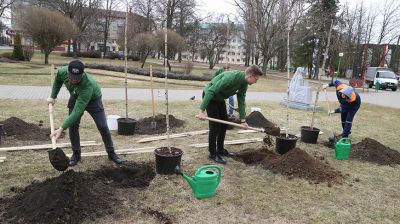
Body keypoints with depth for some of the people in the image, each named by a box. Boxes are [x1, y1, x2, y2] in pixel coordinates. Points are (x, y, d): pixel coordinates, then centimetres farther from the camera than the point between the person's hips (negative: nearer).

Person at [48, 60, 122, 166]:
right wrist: (53, 96, 0)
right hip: (75, 98, 4)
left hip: (93, 99, -4)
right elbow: (58, 79, 0)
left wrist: (61, 129, -49)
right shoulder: (63, 72, -30)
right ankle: (76, 154, 10)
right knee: (72, 125, -6)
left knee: (103, 127, -8)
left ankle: (111, 153, 10)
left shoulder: (88, 85, -45)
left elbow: (78, 111, -47)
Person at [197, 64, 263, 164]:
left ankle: (220, 149, 25)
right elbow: (211, 91, -34)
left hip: (220, 98, 9)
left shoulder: (244, 84, -6)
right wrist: (202, 110, -36)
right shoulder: (231, 77, -33)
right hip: (210, 96, -9)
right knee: (215, 126, -8)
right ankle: (213, 154, 5)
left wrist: (243, 120, -3)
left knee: (224, 124, 11)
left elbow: (241, 101, 1)